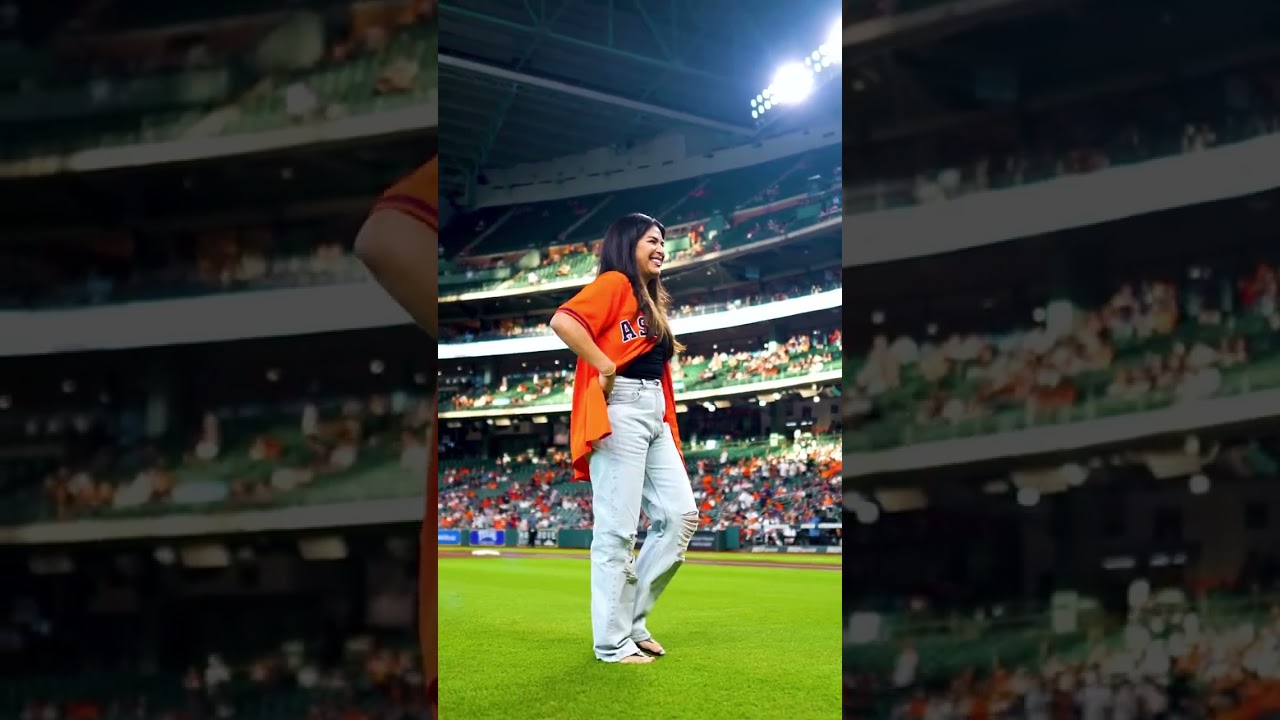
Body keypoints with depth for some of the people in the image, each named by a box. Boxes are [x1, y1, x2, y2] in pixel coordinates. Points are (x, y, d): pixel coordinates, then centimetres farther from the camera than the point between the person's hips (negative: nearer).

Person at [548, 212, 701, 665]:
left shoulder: (650, 300, 24)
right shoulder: (614, 283, -4)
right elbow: (563, 322, -21)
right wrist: (605, 367, -16)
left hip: (654, 414, 9)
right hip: (620, 410, -9)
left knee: (681, 514, 3)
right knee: (617, 530, -8)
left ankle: (631, 618, 11)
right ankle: (612, 642, -4)